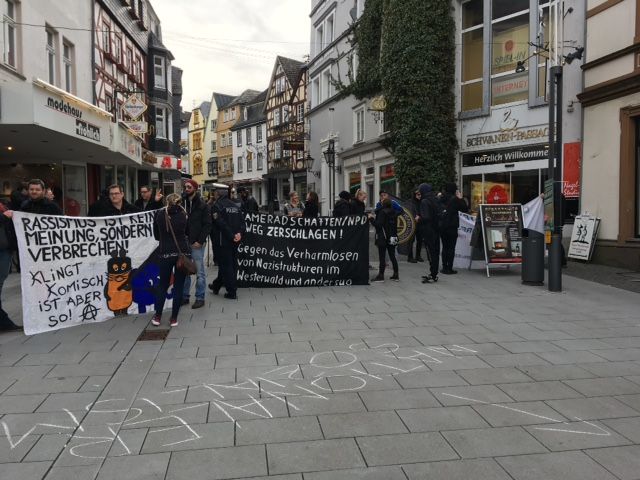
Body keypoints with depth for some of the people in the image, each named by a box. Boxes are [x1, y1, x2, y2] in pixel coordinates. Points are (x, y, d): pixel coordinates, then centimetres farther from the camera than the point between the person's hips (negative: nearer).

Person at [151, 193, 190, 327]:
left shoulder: (159, 214, -1)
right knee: (178, 286, 5)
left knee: (163, 285, 14)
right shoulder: (184, 215, -1)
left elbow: (156, 235, 6)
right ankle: (174, 318, 8)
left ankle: (157, 316, 15)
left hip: (165, 253, 0)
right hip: (183, 252, 0)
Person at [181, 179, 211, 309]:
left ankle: (200, 298, 9)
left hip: (197, 244, -4)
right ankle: (184, 296, 20)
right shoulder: (181, 203, 7)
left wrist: (200, 241, -13)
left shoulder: (203, 205, -3)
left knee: (200, 272, 2)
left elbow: (207, 225, -7)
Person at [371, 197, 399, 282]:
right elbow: (395, 225, 14)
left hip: (383, 238, -7)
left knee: (382, 257, -4)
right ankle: (396, 275, 15)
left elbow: (378, 224, -19)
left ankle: (381, 276, -2)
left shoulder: (382, 212, -13)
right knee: (392, 256, 12)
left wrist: (372, 219, -6)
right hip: (392, 238, 7)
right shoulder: (394, 212, 9)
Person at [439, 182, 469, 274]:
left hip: (441, 226, 5)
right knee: (451, 248, 1)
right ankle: (449, 268, 0)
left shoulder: (441, 199, 4)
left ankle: (444, 267, 15)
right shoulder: (455, 199, -10)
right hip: (452, 226, -5)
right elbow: (465, 209, -4)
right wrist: (461, 198, 3)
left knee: (444, 247, 13)